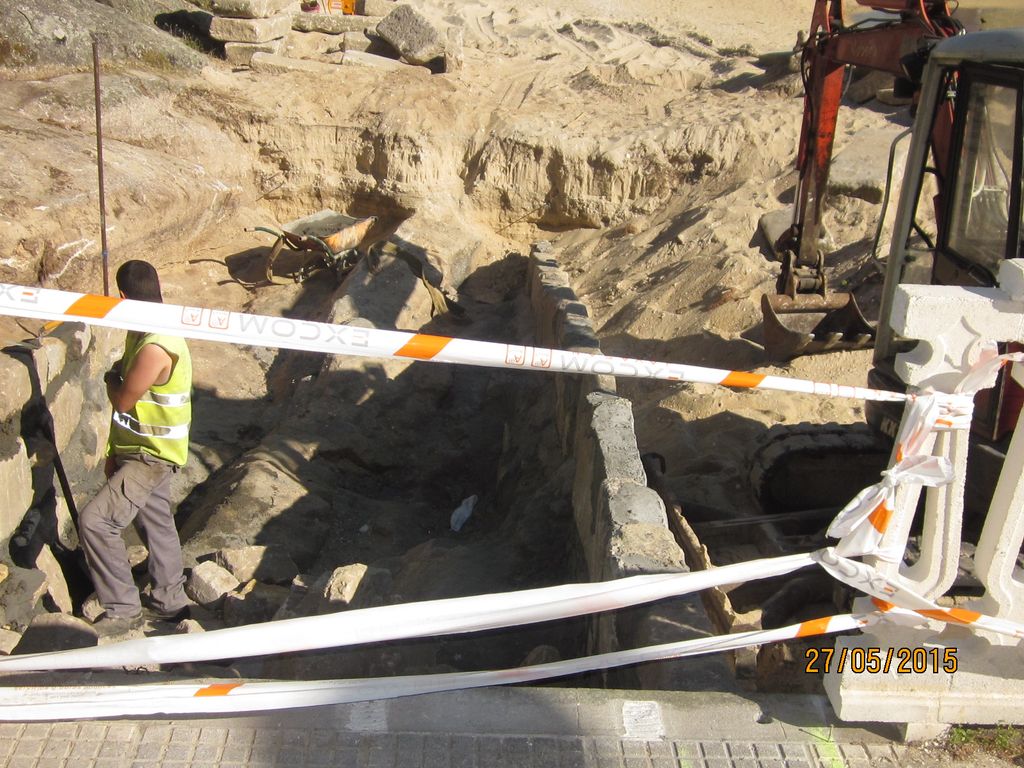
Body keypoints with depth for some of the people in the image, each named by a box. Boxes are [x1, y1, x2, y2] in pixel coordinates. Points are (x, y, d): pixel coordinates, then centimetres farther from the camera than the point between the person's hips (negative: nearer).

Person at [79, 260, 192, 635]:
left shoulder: (156, 347, -27)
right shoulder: (140, 335, 6)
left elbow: (123, 400, -21)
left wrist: (111, 378, 0)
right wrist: (115, 451, 16)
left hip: (152, 456, -10)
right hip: (140, 451, 10)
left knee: (95, 521, -14)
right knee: (156, 523, 19)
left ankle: (123, 609, -1)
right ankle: (170, 601, 35)